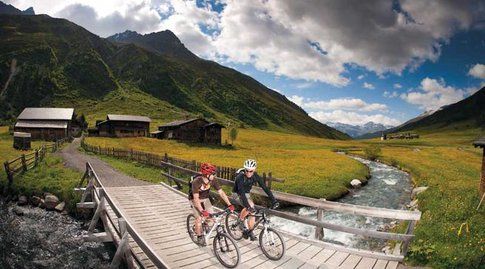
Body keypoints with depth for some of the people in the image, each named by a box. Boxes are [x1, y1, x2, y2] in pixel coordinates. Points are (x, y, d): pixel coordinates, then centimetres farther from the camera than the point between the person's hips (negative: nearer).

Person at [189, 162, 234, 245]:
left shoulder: (213, 180, -21)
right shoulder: (196, 181, -35)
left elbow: (221, 192, -18)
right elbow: (196, 198, -38)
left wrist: (229, 204, -26)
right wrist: (202, 211, -47)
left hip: (205, 199, 4)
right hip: (195, 199, -4)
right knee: (199, 218, -15)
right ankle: (199, 237, 7)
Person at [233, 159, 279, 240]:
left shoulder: (255, 176, -20)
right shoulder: (240, 177, -34)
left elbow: (265, 187, -21)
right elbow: (242, 193, -41)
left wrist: (274, 201, -27)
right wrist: (248, 206, -52)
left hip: (247, 193, 5)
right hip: (238, 194, -5)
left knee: (252, 211, -7)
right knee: (250, 205, -29)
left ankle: (250, 231, 12)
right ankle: (240, 220, -5)